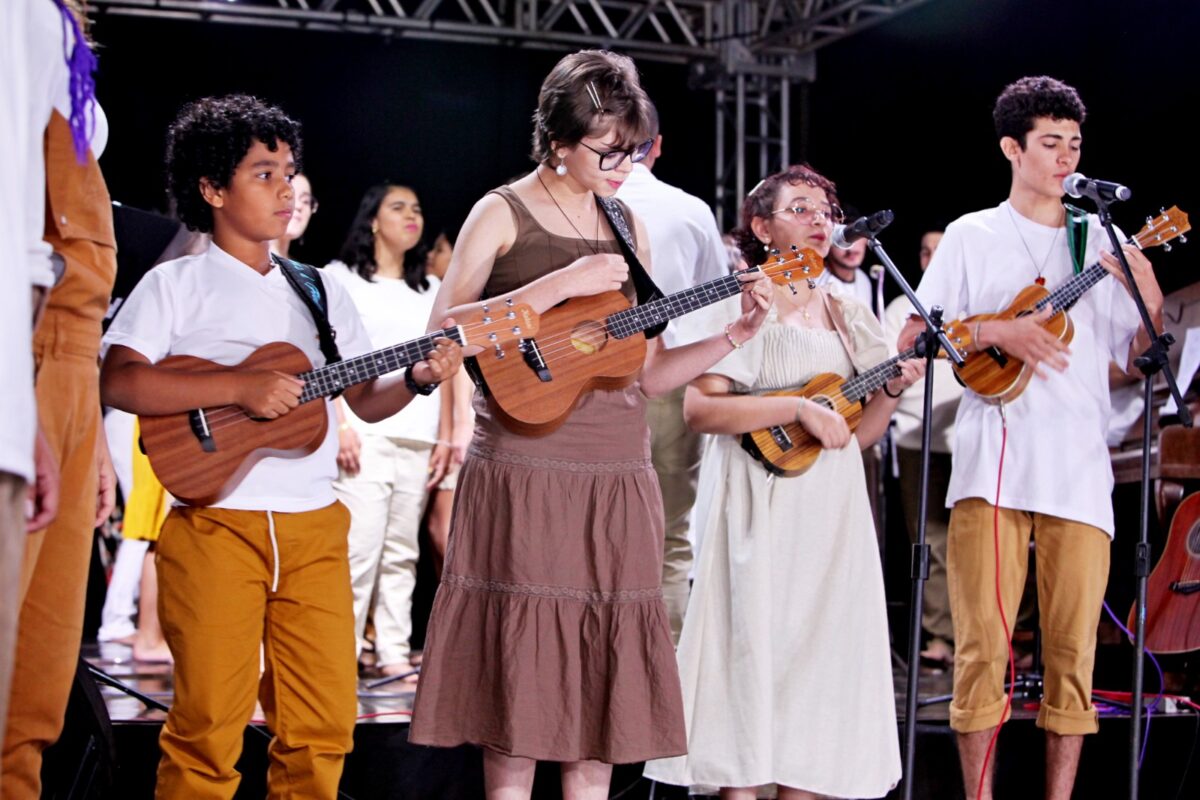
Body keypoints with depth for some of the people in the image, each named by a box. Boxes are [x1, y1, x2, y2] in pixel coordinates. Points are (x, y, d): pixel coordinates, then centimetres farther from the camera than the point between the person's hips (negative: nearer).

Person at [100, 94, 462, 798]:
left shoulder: (322, 290, 16)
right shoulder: (177, 285, 2)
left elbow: (366, 401, 17)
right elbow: (117, 381, -12)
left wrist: (418, 378, -4)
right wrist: (240, 386, -19)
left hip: (315, 527, 5)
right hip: (215, 526, -4)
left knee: (324, 726, 2)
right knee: (209, 728, -6)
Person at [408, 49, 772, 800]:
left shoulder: (627, 226, 14)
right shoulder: (504, 213, -1)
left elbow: (646, 373, 14)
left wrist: (735, 334, 0)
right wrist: (562, 285, -19)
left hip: (619, 483, 5)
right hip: (526, 477, -5)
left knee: (601, 688, 6)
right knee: (521, 686, -3)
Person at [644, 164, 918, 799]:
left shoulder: (850, 318, 15)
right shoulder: (741, 306, -3)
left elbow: (856, 438, 16)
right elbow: (699, 409, -16)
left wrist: (890, 393, -2)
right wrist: (799, 407, -19)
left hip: (832, 512, 6)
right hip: (761, 512, -6)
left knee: (822, 651, 4)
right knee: (757, 650, -8)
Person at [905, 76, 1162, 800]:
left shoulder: (1103, 242, 15)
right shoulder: (973, 236, 9)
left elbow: (1139, 359, 13)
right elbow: (911, 338, 4)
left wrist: (1151, 301, -7)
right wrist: (995, 333, -11)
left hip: (1079, 471, 2)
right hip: (993, 464, -2)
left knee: (1074, 646, 1)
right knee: (985, 640, -6)